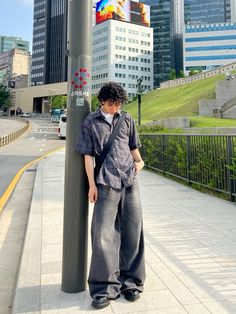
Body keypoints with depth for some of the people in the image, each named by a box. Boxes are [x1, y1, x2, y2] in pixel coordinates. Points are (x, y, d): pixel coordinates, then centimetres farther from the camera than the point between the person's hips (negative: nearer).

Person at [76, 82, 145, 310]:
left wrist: (139, 162, 6)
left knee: (132, 231, 6)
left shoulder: (127, 119, 14)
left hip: (130, 181, 3)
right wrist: (92, 184, -2)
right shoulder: (91, 122, 6)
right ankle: (105, 287, 12)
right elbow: (88, 155, 3)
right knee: (103, 234, -3)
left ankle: (131, 281, 22)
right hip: (106, 184, -2)